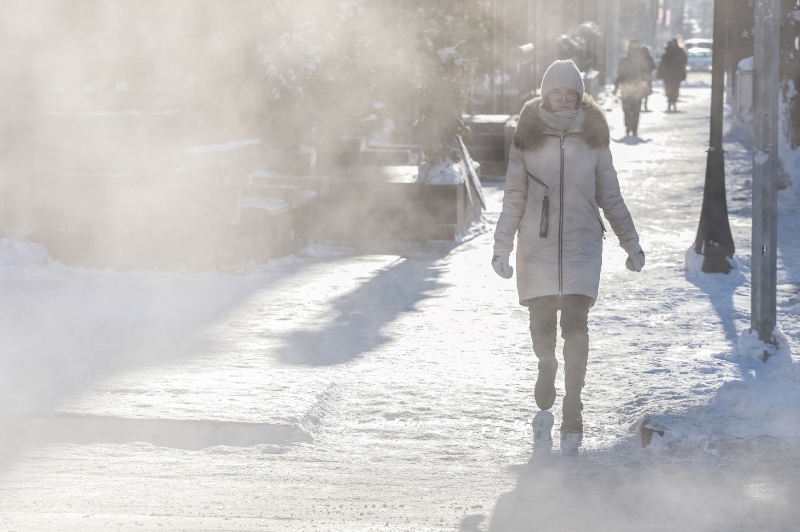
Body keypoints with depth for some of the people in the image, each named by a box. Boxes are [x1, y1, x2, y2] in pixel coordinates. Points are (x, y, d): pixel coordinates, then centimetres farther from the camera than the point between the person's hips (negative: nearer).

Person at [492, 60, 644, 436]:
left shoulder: (592, 138, 4)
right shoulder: (528, 139, 2)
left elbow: (610, 197, 11)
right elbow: (513, 198, 2)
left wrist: (631, 243, 12)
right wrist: (502, 247, -5)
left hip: (582, 244, 0)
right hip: (537, 245, 0)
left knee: (575, 323, -12)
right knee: (542, 323, 2)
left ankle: (572, 406, -6)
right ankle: (546, 366, 37)